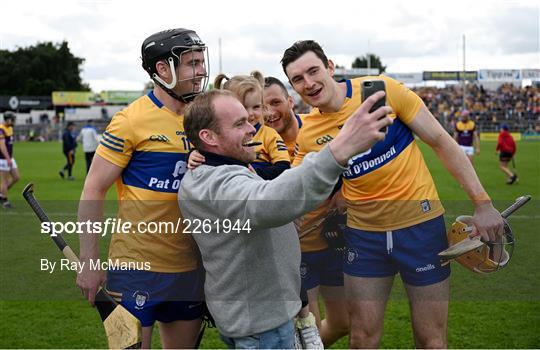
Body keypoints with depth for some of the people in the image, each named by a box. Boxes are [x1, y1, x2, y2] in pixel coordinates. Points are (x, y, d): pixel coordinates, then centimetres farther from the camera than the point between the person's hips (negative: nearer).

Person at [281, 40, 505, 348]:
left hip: (421, 222, -3)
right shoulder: (307, 133, -3)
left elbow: (441, 141, -8)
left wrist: (483, 203, -12)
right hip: (363, 231, 3)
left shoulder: (382, 90, -14)